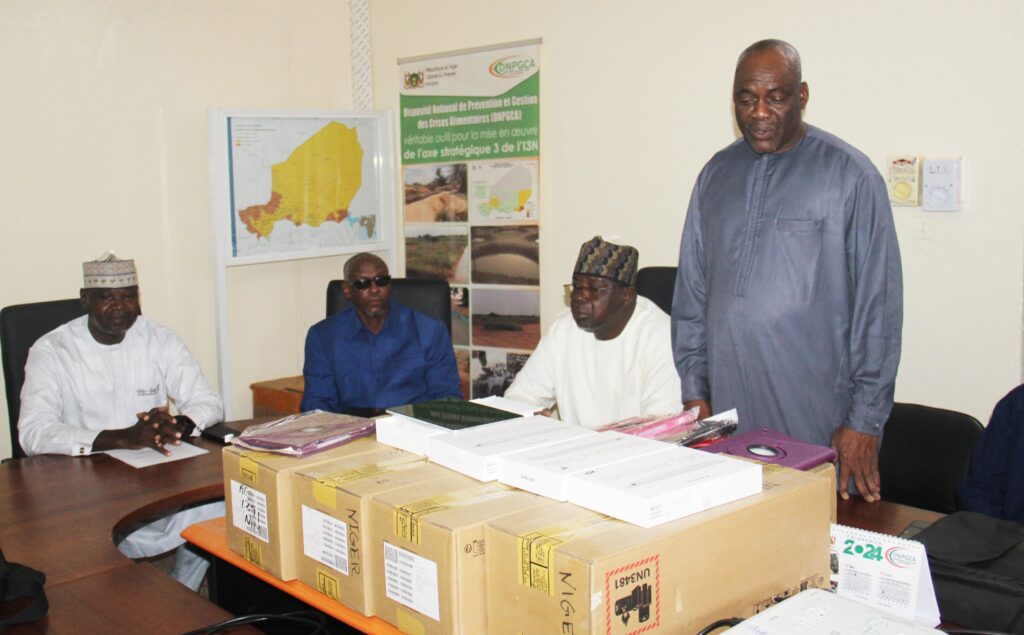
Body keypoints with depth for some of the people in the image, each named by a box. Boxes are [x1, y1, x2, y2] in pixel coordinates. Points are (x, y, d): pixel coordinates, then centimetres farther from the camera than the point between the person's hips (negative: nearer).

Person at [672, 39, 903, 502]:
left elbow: (878, 304, -5)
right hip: (726, 403, 4)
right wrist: (694, 389, 8)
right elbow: (691, 289, 13)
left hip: (814, 414, -4)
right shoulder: (717, 174, 11)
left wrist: (865, 420, -8)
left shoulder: (849, 175, -4)